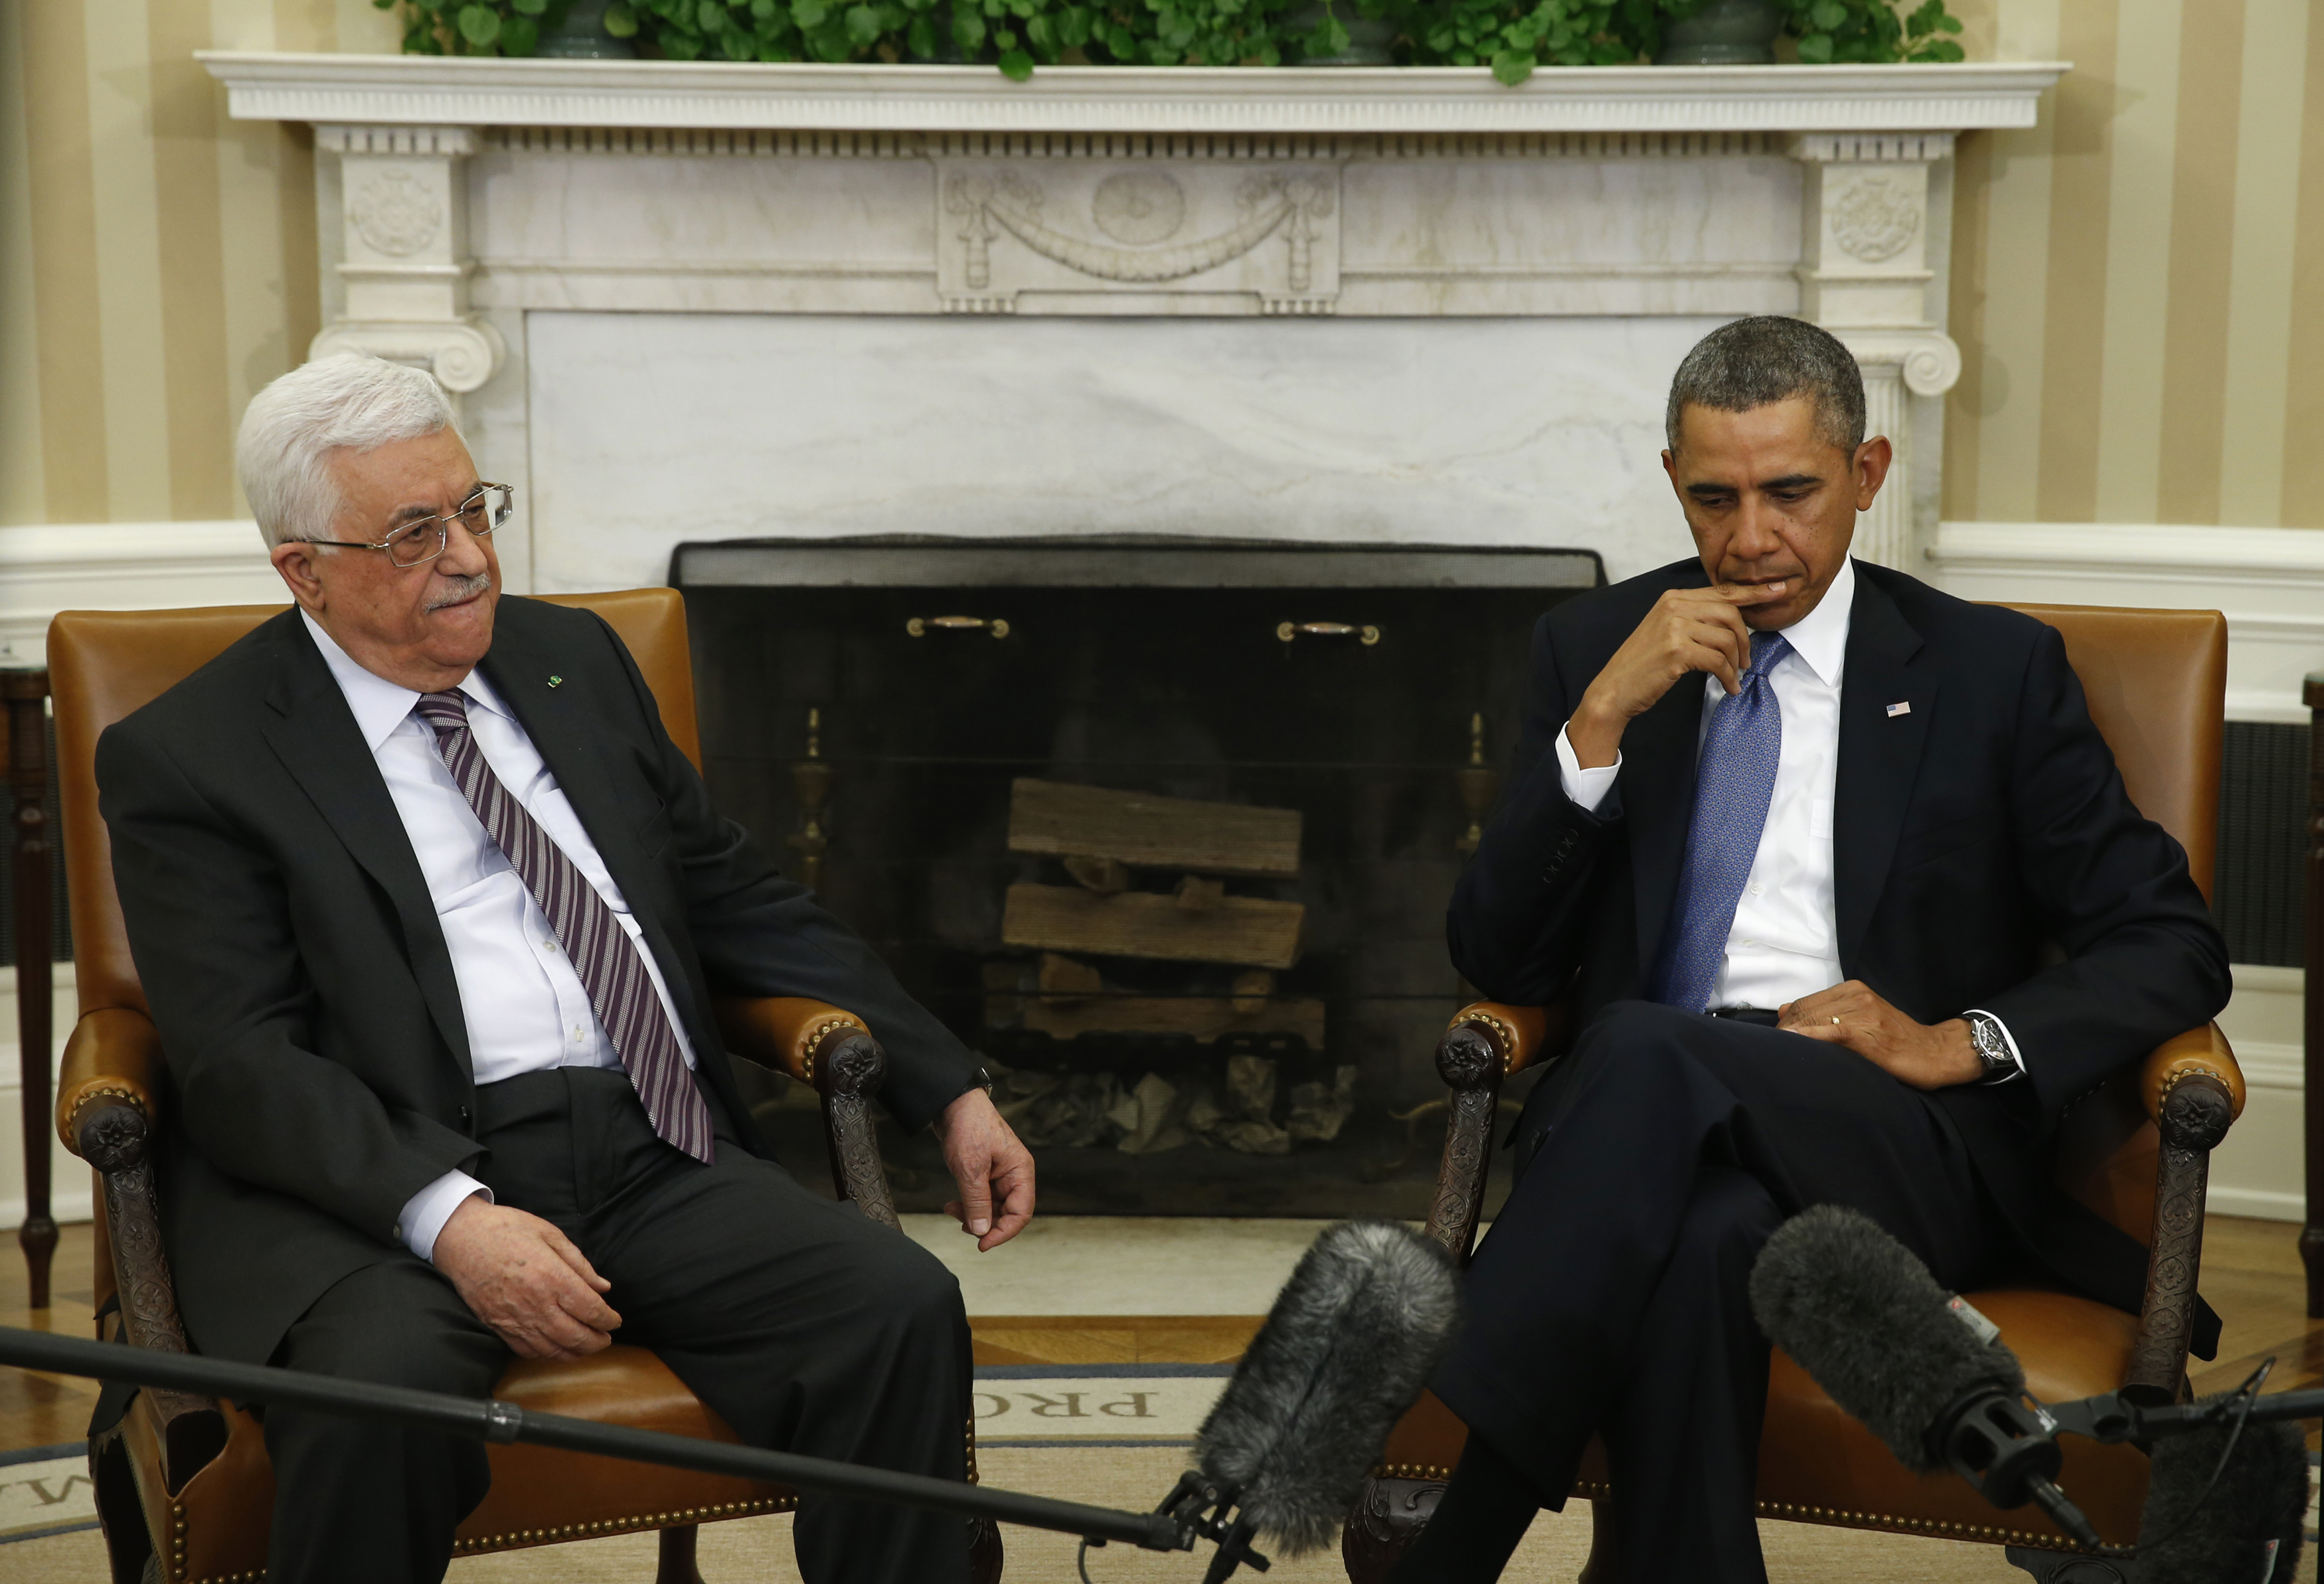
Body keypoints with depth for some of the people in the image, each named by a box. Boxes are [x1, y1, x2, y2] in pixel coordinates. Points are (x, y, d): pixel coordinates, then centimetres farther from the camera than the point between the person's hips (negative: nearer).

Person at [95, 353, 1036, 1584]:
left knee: (902, 1309, -21)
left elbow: (743, 903, 23)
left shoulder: (573, 660, 19)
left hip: (655, 1158, 5)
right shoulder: (189, 757, 2)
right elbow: (242, 1060, -8)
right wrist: (449, 1217, -25)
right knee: (381, 1390, -36)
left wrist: (951, 1091, 15)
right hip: (382, 1187, -4)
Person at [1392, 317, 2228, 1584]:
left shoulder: (1993, 669, 11)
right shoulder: (1592, 648, 15)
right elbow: (1498, 965, 7)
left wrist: (1959, 1043, -9)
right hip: (1639, 1117, 1)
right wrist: (1604, 715, -6)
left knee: (1647, 1054, -34)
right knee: (1699, 1240, -38)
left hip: (1908, 1148, -1)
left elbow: (2172, 948, 9)